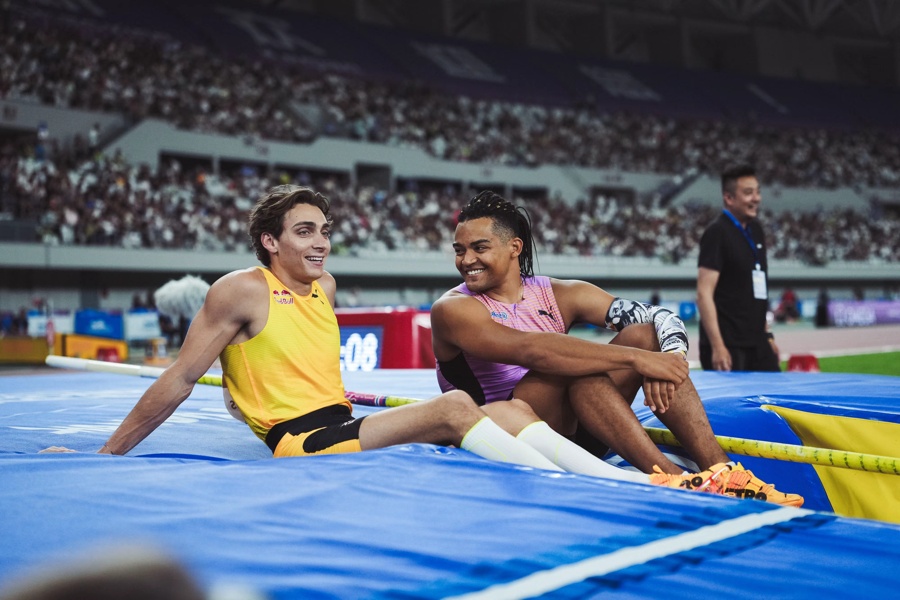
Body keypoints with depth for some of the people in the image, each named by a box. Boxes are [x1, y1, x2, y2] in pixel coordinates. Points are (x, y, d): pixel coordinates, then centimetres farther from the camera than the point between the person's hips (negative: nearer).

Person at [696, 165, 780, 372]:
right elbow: (704, 293, -17)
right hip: (728, 347, -7)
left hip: (758, 344, 7)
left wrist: (766, 333, 17)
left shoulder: (756, 230, 12)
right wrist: (717, 346, -22)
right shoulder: (717, 233, -11)